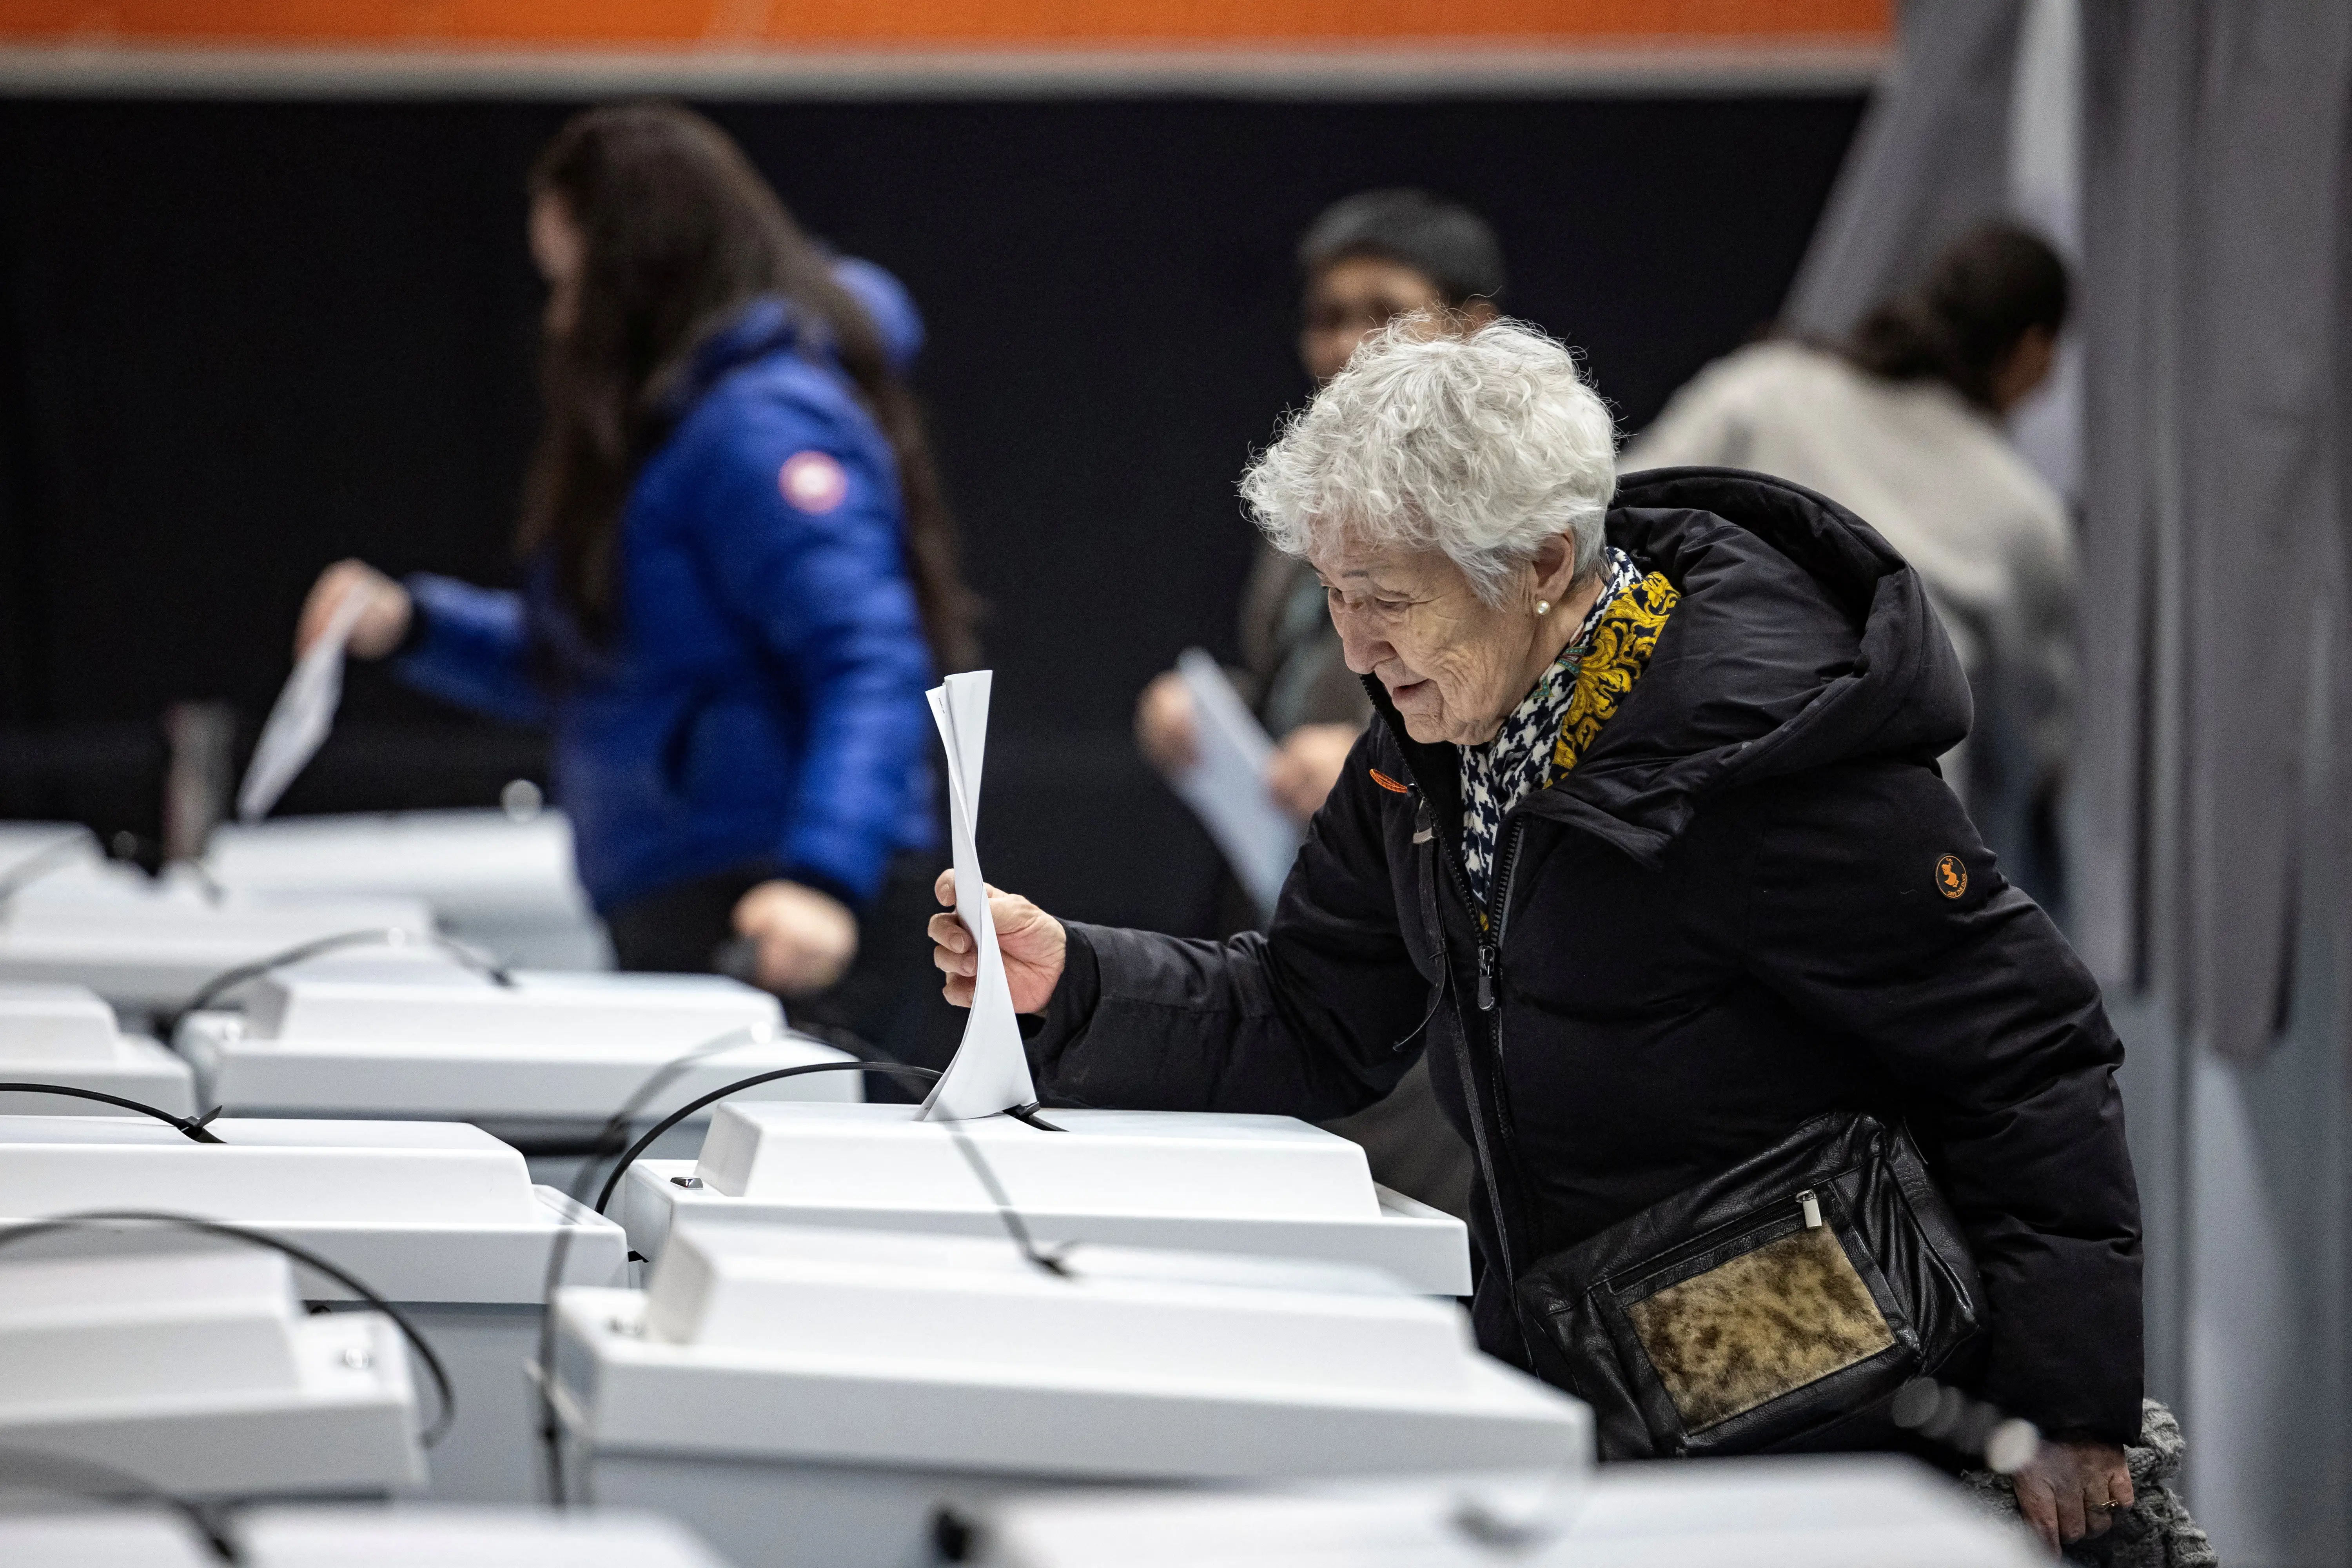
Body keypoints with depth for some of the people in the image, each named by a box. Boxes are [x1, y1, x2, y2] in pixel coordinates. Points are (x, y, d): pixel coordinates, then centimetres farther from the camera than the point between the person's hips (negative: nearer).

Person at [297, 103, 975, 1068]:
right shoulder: (665, 425, 18)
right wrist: (411, 626, 15)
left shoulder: (764, 426, -15)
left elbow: (870, 670, -24)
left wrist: (823, 879, -36)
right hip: (673, 924, 10)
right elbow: (590, 661, 27)